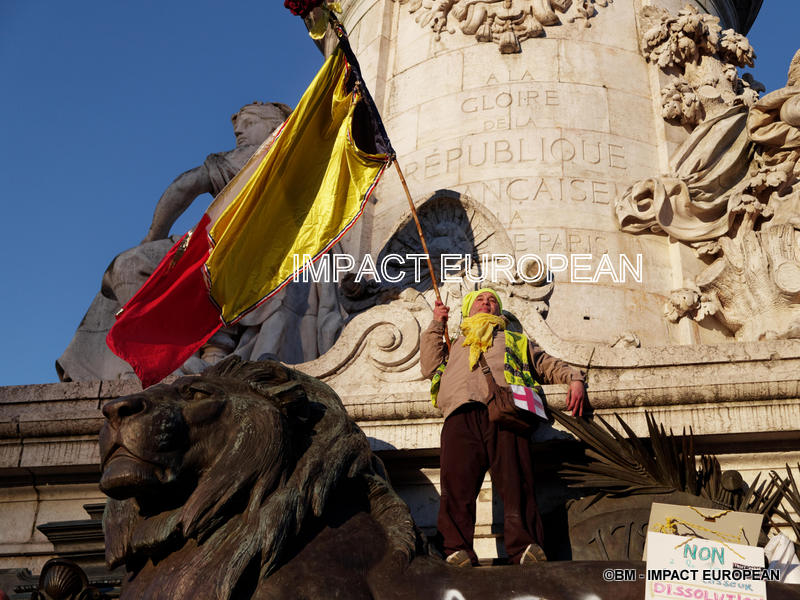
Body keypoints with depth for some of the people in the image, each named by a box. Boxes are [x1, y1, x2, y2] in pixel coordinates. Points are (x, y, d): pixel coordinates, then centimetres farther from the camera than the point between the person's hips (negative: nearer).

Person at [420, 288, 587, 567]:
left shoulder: (515, 341, 39)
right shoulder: (455, 344, 41)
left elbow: (548, 365, 31)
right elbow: (430, 367, 24)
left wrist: (575, 379, 12)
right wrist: (436, 325, 29)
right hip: (461, 415, 1)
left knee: (516, 482, -20)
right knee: (456, 483, -20)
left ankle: (525, 548, -30)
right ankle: (458, 550, -26)